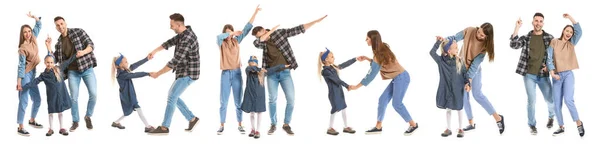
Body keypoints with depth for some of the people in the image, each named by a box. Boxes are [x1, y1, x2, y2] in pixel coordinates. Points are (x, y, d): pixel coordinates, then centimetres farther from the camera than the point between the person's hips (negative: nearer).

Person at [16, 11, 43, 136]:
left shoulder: (33, 40, 4)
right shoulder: (23, 48, -15)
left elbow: (39, 25, 16)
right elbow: (21, 65, -19)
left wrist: (34, 17, 3)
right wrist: (19, 81, -21)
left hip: (32, 74, 8)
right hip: (25, 75, -8)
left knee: (37, 100, 13)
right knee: (24, 101, -9)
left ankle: (32, 121, 33)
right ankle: (20, 128, -5)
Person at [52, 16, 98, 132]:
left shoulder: (78, 32, -1)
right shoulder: (59, 43, 9)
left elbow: (91, 45, -5)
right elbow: (54, 59, 10)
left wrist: (83, 52, -25)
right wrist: (48, 47, -3)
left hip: (87, 68, -2)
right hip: (73, 72, 2)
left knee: (93, 94, -12)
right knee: (74, 97, -4)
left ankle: (88, 117, 10)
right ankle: (75, 122, 12)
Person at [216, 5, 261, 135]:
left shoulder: (236, 40, 7)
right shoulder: (221, 43, 1)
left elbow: (247, 28, 5)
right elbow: (219, 36, -23)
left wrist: (255, 13, 1)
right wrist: (233, 33, -21)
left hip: (237, 73, 2)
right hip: (225, 74, -2)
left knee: (238, 101, 5)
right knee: (224, 102, 0)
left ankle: (240, 125, 11)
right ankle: (222, 126, 7)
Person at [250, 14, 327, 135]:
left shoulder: (280, 33, -1)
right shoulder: (262, 43, 3)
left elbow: (299, 29, -2)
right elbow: (256, 43, -22)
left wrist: (316, 21, -5)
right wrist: (271, 31, -17)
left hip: (285, 72, -1)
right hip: (272, 74, 1)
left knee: (291, 99, -7)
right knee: (272, 99, 0)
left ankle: (286, 124, 6)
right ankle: (273, 125, 13)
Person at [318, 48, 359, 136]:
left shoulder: (333, 67, 8)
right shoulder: (325, 71, -18)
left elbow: (345, 65, 14)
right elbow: (336, 80, -20)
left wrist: (356, 59, 13)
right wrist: (347, 86, -20)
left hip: (340, 91, 8)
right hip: (333, 93, -8)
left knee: (343, 108, 11)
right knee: (336, 109, -5)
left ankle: (346, 127, 19)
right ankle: (330, 128, 5)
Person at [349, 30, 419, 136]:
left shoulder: (379, 53, -21)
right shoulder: (381, 49, 5)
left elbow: (371, 75, -19)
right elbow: (378, 64, 22)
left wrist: (356, 86, -14)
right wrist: (366, 58, 9)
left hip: (402, 77, -10)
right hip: (397, 78, 10)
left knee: (397, 104, -9)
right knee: (382, 100, 6)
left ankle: (413, 125, 5)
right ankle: (378, 127, 10)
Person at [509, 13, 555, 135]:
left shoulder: (550, 38, 1)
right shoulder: (525, 38, 1)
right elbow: (514, 45, -16)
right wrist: (517, 28, -20)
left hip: (543, 75, 1)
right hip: (529, 75, -1)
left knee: (550, 99, 10)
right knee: (531, 101, -2)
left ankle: (551, 117, 41)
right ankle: (532, 125, 15)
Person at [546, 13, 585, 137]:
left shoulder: (572, 43, 9)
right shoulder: (554, 42, 5)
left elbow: (579, 31, -4)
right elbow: (549, 58, -2)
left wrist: (570, 18, -10)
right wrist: (552, 72, -13)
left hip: (568, 74, -1)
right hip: (556, 76, 1)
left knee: (568, 100, -19)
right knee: (557, 104, 2)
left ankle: (579, 124, -5)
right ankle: (561, 127, 14)